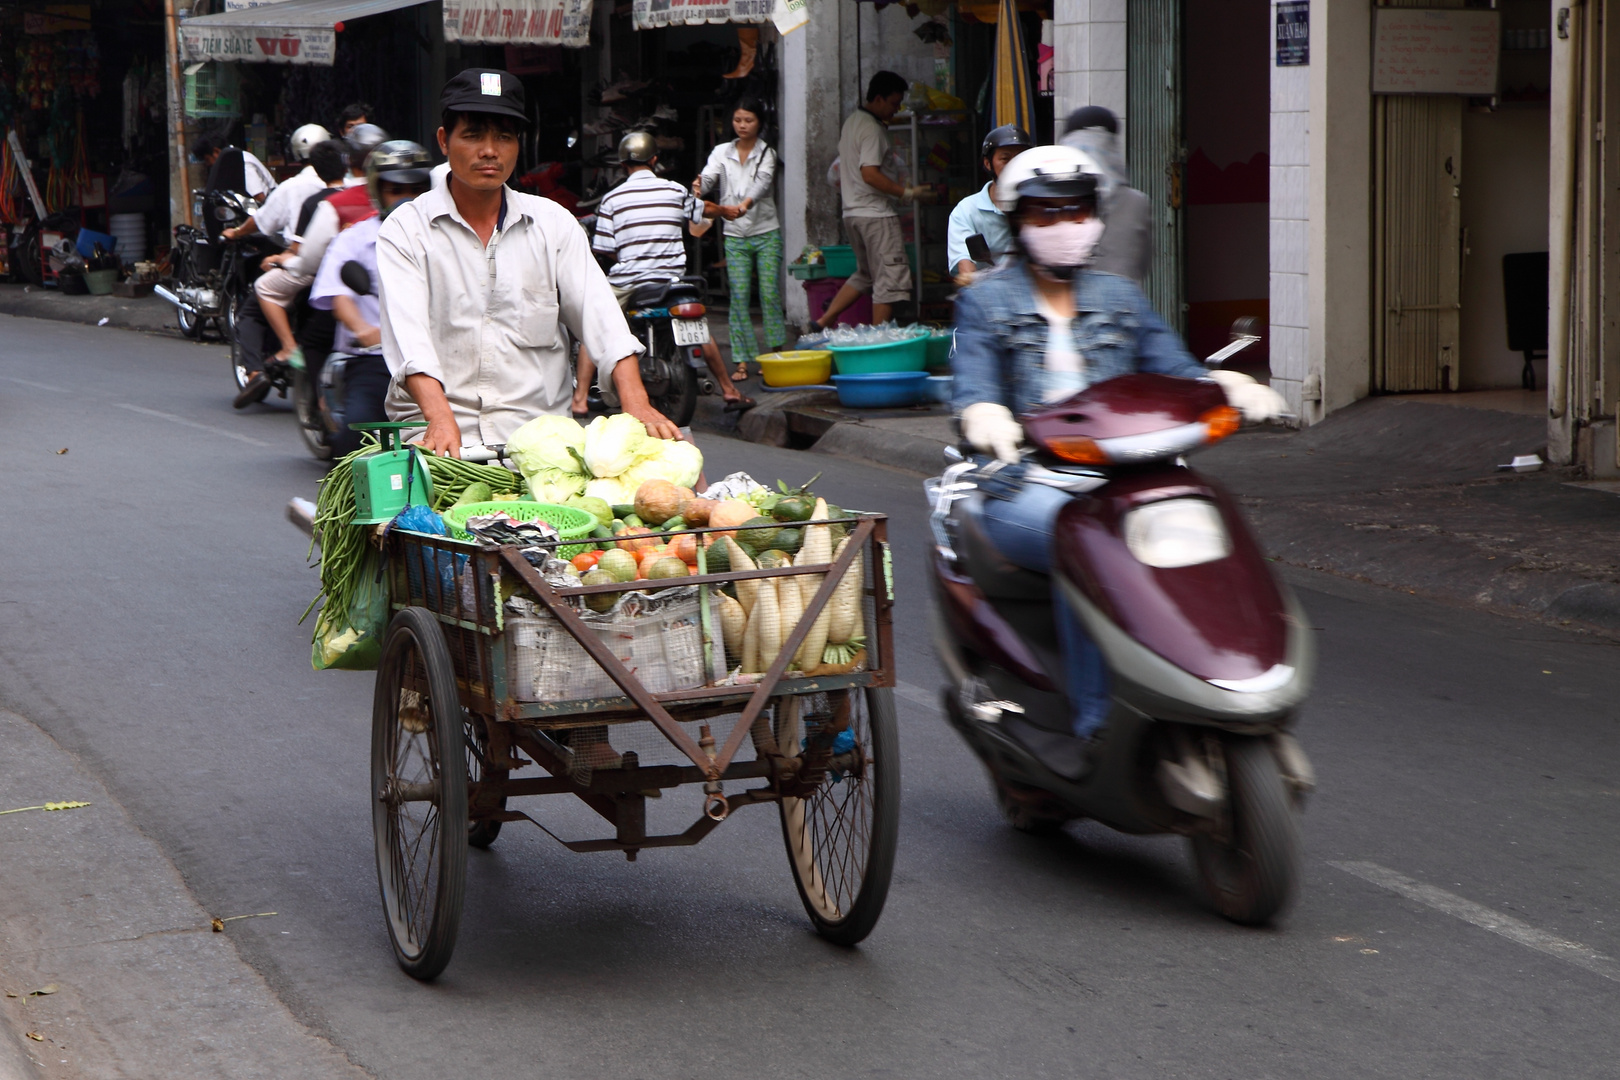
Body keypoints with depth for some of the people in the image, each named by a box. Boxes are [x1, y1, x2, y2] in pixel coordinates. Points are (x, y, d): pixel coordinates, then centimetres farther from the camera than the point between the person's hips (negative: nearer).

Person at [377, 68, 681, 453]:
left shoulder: (553, 223, 13)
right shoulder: (405, 230, 4)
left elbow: (600, 316, 2)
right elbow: (408, 335, -11)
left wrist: (636, 403, -16)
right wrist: (441, 419, -29)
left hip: (540, 435, 2)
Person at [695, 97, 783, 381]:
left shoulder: (767, 153, -1)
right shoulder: (722, 152, 6)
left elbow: (762, 182, -19)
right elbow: (709, 176, -9)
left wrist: (744, 205, -40)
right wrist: (699, 187, -35)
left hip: (766, 232, -2)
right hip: (735, 236, 2)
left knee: (770, 292, -7)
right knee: (739, 296, -4)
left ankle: (774, 353, 5)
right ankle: (742, 361, -3)